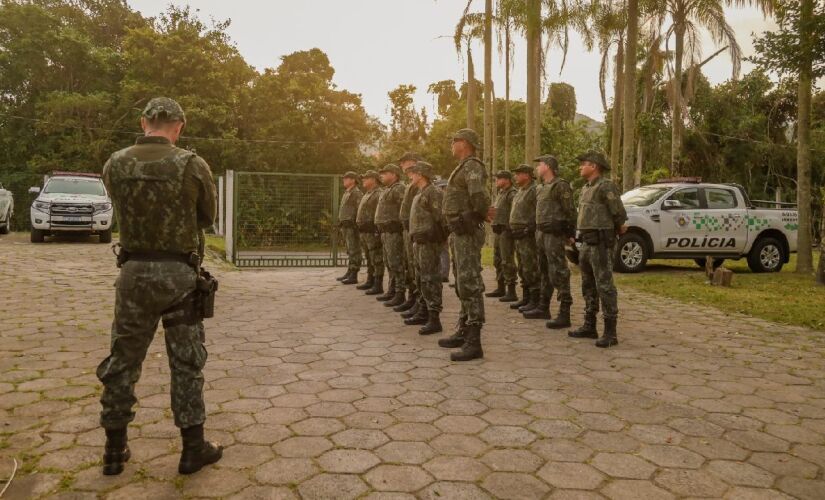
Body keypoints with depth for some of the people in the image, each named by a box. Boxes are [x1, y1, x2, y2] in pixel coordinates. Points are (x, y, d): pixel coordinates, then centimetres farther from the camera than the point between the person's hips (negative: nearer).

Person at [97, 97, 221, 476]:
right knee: (186, 362, 9)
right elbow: (208, 217, 2)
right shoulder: (192, 165, -10)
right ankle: (193, 448, 16)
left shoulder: (114, 165, -1)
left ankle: (115, 449, 25)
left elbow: (123, 212, 11)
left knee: (123, 361, 15)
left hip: (134, 272, 3)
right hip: (179, 273, -2)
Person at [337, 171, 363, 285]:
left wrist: (356, 224, -22)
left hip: (352, 226, -10)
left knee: (354, 251, -7)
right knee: (350, 251, 14)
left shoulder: (357, 193, -9)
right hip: (345, 226, 10)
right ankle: (349, 272, 21)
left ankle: (354, 276, -7)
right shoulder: (346, 193, 21)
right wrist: (342, 225, 20)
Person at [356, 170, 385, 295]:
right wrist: (360, 227, 21)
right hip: (364, 231, 10)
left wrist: (377, 231, -22)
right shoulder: (366, 194, 20)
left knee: (376, 259, -7)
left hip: (372, 231, -10)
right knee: (369, 258, 17)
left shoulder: (378, 194, -12)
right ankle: (370, 281, 27)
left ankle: (378, 285, -4)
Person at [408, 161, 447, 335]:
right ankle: (425, 312, 27)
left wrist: (434, 237, -18)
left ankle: (434, 319, -8)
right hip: (419, 242, 10)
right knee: (422, 279, 16)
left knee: (430, 279, -9)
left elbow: (440, 218, -18)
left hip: (429, 242, -10)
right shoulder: (420, 194, 19)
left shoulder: (433, 192, -11)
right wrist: (415, 239, 16)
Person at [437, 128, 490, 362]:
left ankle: (474, 342, -9)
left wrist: (472, 219, -12)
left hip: (467, 234, -11)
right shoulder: (463, 168, 19)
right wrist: (455, 229, 10)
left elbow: (480, 199, -28)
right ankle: (463, 331, 27)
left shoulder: (472, 167, -12)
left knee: (470, 285, -11)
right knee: (462, 284, 16)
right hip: (459, 233, 11)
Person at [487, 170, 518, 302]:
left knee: (507, 262, -10)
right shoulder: (500, 193, 20)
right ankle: (501, 288, 25)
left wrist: (510, 229, -24)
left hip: (506, 231, -10)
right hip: (497, 231, 10)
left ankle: (511, 292, -8)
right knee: (498, 261, 15)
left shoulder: (512, 194, -11)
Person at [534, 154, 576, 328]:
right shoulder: (544, 188, 18)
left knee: (559, 274, -10)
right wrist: (540, 232, 18)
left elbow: (570, 211, -14)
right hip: (542, 233, 10)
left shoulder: (561, 185, -10)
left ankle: (564, 315, -9)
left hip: (555, 234, -10)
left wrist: (570, 234, -14)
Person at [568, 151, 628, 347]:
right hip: (587, 242, 10)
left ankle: (610, 332, -5)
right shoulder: (586, 188, 16)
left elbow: (619, 213, -15)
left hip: (601, 242, -10)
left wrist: (619, 229, 3)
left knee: (604, 285, -9)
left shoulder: (606, 186, -13)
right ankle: (589, 326, 23)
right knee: (588, 285, 14)